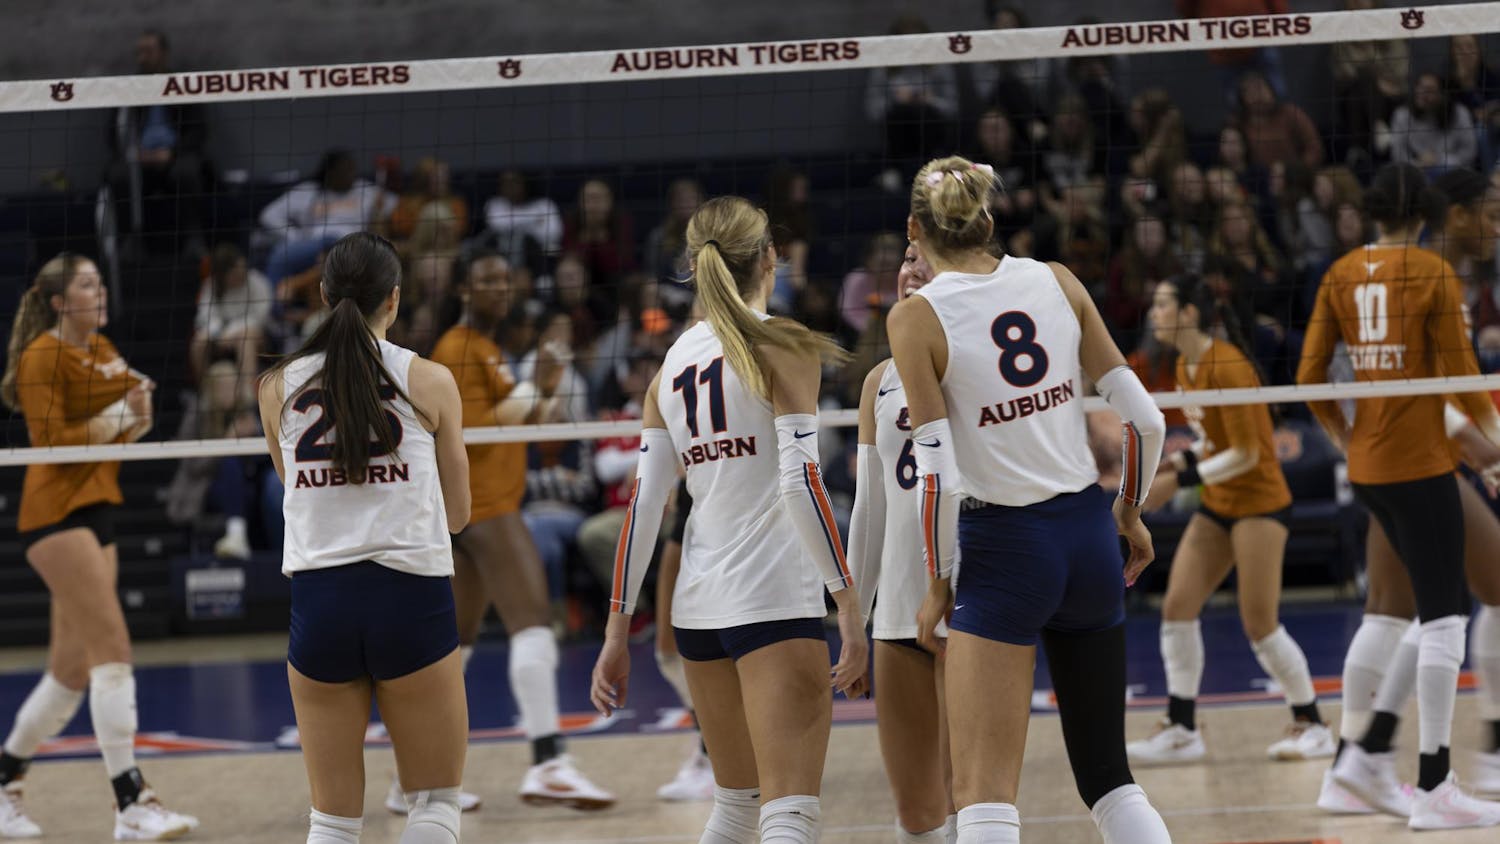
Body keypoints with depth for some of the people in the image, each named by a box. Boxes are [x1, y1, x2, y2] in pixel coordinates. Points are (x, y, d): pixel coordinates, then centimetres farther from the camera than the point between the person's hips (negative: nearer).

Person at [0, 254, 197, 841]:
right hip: (56, 511, -9)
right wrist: (118, 415, -17)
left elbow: (122, 432, 19)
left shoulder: (103, 351, 15)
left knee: (73, 670, 10)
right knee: (112, 649, -16)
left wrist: (138, 413, -2)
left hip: (97, 511, 9)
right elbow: (51, 441, -15)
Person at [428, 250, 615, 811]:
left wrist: (549, 388, 6)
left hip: (491, 501, 11)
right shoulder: (458, 349, -8)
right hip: (483, 505, -11)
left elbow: (528, 426, 24)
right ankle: (547, 765, -27)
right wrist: (533, 390, -16)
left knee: (456, 640, 11)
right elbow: (473, 432, -19)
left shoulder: (487, 350, 22)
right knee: (534, 623, -19)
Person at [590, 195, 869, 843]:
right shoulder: (782, 347, -5)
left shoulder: (674, 363, 12)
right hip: (775, 600, -7)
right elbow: (802, 485, -15)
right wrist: (850, 611, -15)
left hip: (697, 607, 7)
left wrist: (617, 633, 10)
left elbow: (642, 505, 8)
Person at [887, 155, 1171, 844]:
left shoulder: (916, 319, -9)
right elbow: (1143, 419, 2)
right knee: (1107, 774, 15)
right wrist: (1130, 512, 18)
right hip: (1088, 538, 5)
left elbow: (935, 472, -14)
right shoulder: (1056, 283, 3)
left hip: (1002, 548, -5)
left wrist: (937, 585, -3)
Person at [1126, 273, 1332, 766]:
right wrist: (1180, 461, 1)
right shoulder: (1185, 367, 6)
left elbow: (1245, 453, -20)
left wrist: (1182, 481, -21)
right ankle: (1181, 729, 3)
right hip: (1218, 505, 8)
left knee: (1260, 623, -7)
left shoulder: (1226, 366, -20)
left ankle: (1311, 725, 8)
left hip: (1259, 500, -8)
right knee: (1177, 606, -1)